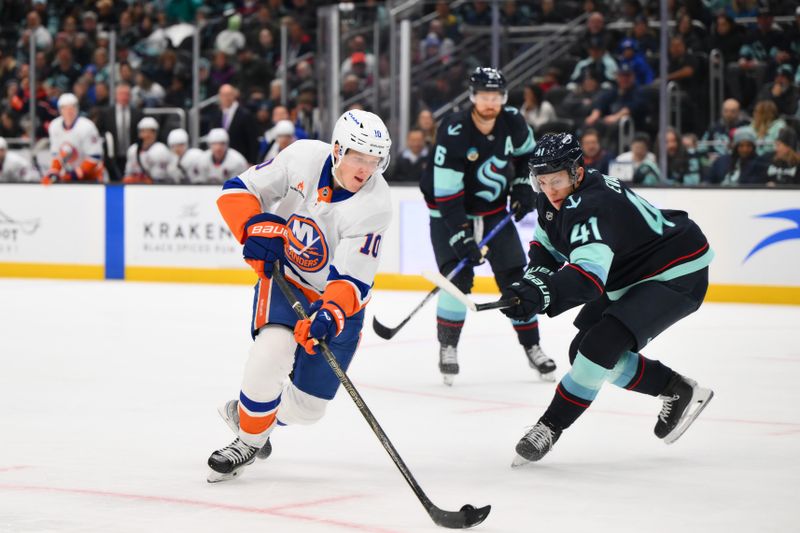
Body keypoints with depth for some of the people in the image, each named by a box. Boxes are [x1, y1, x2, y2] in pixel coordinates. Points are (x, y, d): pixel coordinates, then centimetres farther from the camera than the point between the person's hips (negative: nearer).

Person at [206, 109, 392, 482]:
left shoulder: (374, 204, -25)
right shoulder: (303, 158, -19)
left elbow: (352, 280, -30)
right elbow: (238, 191, -11)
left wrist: (331, 315, -47)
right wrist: (256, 227, -28)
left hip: (337, 299, 0)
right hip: (282, 274, 0)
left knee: (307, 406, 3)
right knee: (272, 353, -27)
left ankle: (246, 413, 36)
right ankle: (249, 438, -2)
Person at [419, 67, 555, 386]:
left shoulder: (512, 122, -11)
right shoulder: (454, 132, -26)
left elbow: (527, 151, 15)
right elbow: (446, 191, -26)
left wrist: (523, 185, 7)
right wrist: (461, 236, -29)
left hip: (494, 211, 4)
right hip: (450, 212, -4)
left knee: (514, 277, 0)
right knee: (458, 278, -18)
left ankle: (532, 347, 12)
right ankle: (447, 346, -2)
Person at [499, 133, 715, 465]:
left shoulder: (591, 208, -34)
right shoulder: (553, 200, -5)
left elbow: (589, 274, -48)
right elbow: (546, 243, 11)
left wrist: (542, 293, -63)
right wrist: (533, 278, -11)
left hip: (677, 276, -11)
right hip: (630, 278, 11)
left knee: (601, 343, -26)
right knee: (584, 351, 8)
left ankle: (550, 426, -15)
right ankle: (677, 391, 22)